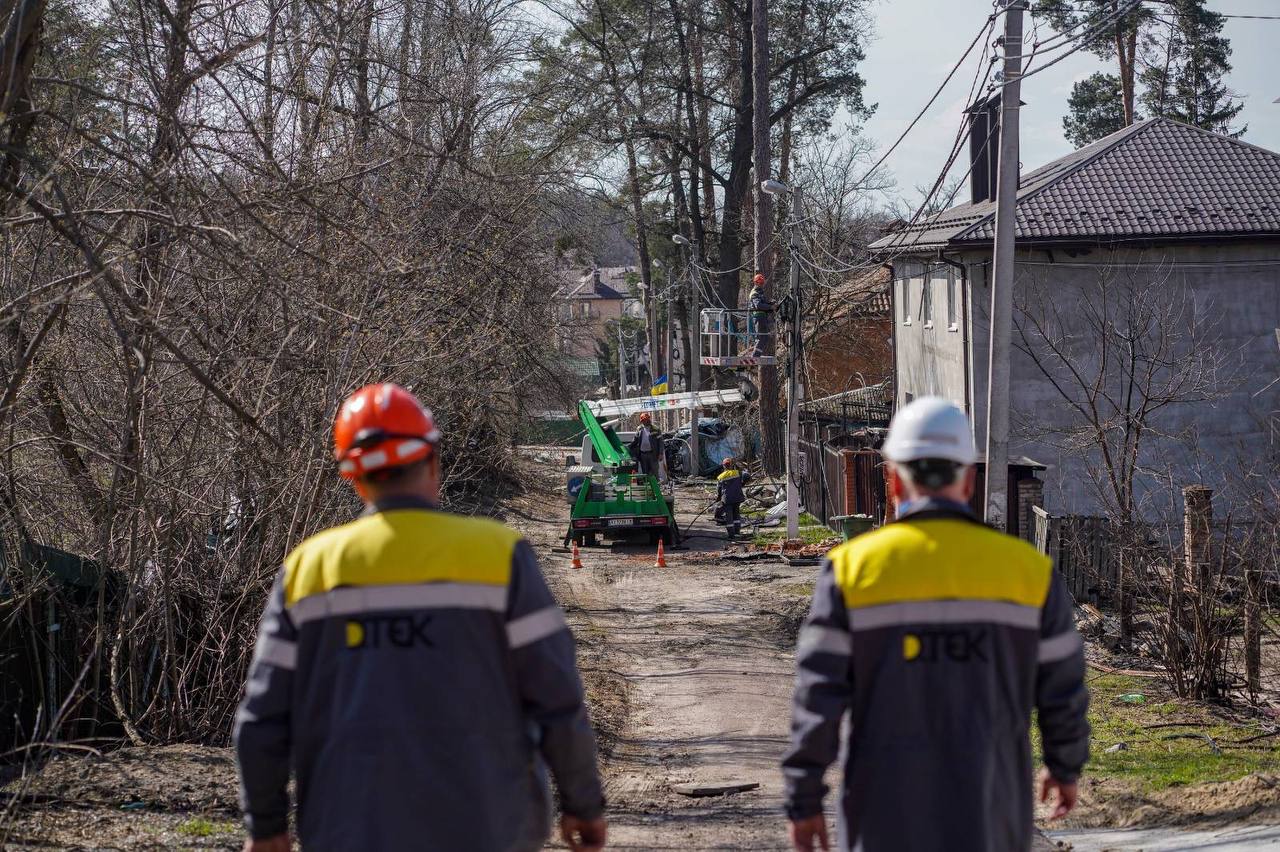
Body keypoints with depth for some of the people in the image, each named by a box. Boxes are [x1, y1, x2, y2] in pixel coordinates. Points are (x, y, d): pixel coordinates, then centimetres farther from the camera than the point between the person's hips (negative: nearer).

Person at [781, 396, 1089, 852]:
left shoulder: (852, 567, -7)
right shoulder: (1028, 569, -3)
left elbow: (817, 697, -8)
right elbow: (1063, 690, 3)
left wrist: (804, 801, 0)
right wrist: (1066, 766, 21)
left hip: (889, 812, -1)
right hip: (990, 811, 1)